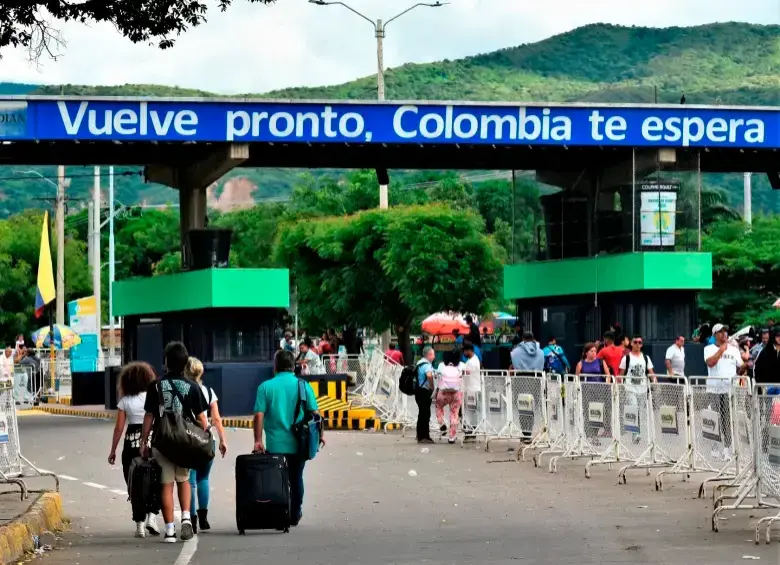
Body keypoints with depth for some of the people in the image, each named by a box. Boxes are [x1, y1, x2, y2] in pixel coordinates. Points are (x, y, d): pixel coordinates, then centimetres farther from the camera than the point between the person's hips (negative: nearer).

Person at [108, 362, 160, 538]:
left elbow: (119, 428, -1)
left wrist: (113, 450, 6)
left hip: (131, 444, 0)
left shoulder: (125, 401, 0)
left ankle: (140, 524, 4)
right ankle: (151, 516, -5)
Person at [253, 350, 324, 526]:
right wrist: (320, 435, 10)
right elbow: (315, 412, -2)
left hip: (274, 445, -1)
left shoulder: (265, 387, -3)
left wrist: (258, 440, -5)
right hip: (297, 443, 1)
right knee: (296, 479, 16)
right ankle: (295, 515, 23)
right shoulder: (303, 386, -2)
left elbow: (259, 415, -9)